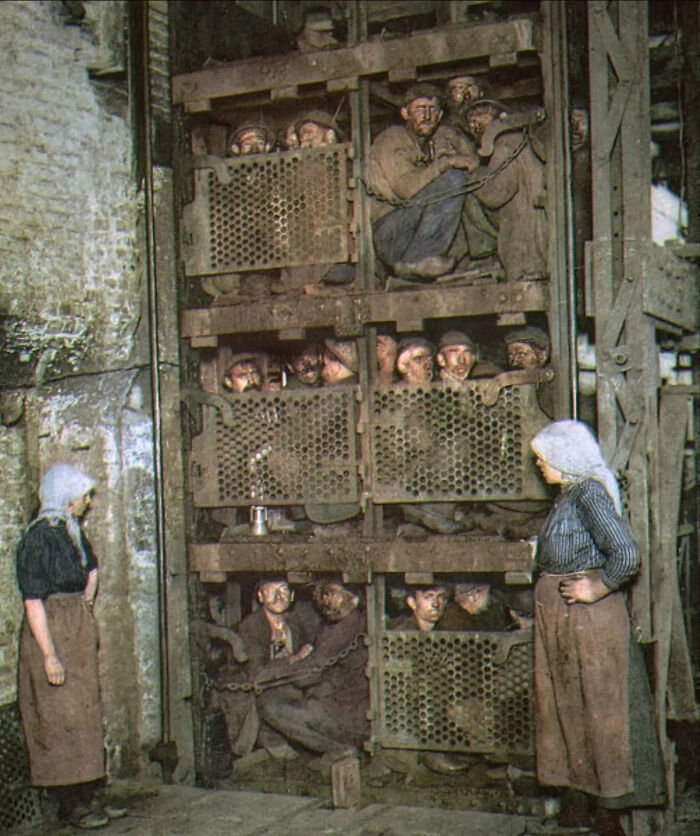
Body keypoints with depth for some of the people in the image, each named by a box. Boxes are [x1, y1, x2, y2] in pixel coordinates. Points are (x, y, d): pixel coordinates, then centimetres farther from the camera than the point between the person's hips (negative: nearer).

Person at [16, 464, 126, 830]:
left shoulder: (72, 533, 10)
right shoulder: (39, 538, -16)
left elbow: (91, 569, 29)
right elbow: (33, 602, -21)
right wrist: (50, 655, -24)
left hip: (79, 634, 9)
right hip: (52, 634, -9)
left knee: (86, 714, 12)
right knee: (61, 717, -2)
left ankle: (87, 798, 20)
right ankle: (71, 804, 7)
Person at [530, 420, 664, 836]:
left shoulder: (590, 494, -17)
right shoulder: (569, 495, 11)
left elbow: (627, 554, -27)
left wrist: (596, 589, -17)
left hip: (589, 616, -10)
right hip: (557, 616, 10)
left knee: (599, 708, 0)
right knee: (565, 707, 14)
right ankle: (576, 801, 25)